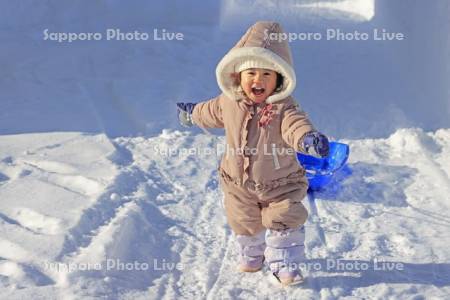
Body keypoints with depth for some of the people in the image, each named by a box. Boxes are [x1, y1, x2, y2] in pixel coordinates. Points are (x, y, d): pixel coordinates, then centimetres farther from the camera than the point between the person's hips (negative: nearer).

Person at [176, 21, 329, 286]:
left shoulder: (284, 108, -24)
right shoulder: (229, 103, -8)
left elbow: (296, 125, -44)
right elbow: (209, 113, 14)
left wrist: (309, 138, -67)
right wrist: (190, 113, 32)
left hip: (280, 186, -4)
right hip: (239, 184, 4)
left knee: (284, 222, -4)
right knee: (246, 224, 20)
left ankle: (285, 264, 14)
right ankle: (251, 255, 45)